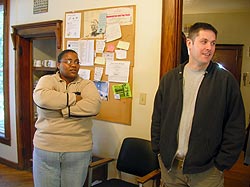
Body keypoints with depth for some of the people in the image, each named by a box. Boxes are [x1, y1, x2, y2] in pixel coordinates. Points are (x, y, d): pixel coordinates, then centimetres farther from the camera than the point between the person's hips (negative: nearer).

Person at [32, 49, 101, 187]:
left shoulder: (87, 84, 3)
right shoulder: (47, 80, 2)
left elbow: (93, 106, -16)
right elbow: (41, 98, -20)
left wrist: (63, 110, -18)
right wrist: (74, 98, -15)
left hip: (78, 150, 0)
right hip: (46, 148, 0)